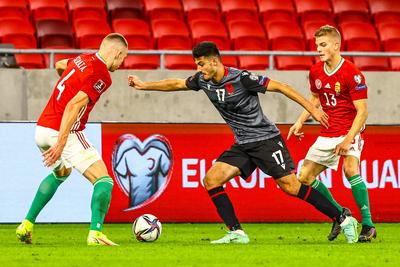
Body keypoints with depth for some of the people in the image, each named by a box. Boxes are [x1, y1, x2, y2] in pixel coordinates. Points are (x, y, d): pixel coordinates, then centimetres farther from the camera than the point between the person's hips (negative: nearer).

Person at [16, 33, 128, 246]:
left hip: (42, 128, 9)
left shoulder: (82, 60, 14)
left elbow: (59, 65, 38)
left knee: (61, 173, 34)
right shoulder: (102, 75, -12)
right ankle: (95, 234, -24)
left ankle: (26, 226, 30)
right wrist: (61, 143, -26)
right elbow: (73, 106, -23)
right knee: (103, 180, -5)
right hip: (64, 132, -9)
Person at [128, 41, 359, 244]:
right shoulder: (203, 80, 3)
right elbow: (176, 84, 21)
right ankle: (237, 233, -5)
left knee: (290, 186, -16)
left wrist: (312, 109, -16)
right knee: (211, 180, -7)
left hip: (266, 139, -7)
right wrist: (144, 85, 24)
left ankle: (343, 219, -7)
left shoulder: (241, 78, -18)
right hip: (243, 145, 7)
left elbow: (279, 87, -15)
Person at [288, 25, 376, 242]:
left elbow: (362, 112, -19)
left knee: (350, 168, -32)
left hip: (350, 131, -7)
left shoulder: (352, 74, -18)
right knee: (304, 178, 4)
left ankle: (368, 225, -25)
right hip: (327, 133, 7)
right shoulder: (316, 72, 2)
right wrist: (300, 121, 8)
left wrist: (349, 139, -28)